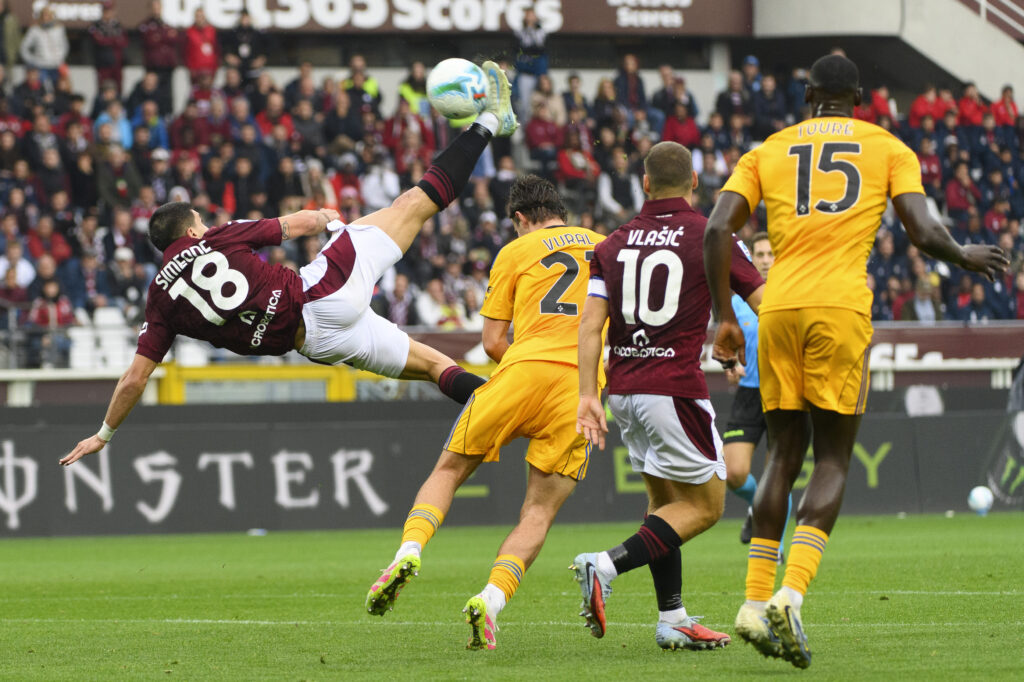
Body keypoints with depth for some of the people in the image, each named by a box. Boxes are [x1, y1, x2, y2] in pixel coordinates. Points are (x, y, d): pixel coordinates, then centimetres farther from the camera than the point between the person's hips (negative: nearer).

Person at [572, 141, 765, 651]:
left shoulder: (614, 244, 8)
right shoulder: (708, 237, -4)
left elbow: (591, 323, 0)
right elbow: (766, 304, -2)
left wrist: (589, 394, -1)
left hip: (624, 389, 6)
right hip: (674, 388, -6)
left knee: (664, 498, 18)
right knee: (705, 505, 1)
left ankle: (672, 620, 14)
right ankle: (607, 566, -17)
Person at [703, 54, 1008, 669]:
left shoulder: (769, 151, 17)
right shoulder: (889, 149, 13)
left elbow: (717, 232, 5)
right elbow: (923, 232, 1)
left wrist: (725, 318, 12)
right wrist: (967, 257, 22)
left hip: (778, 308, 2)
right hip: (841, 306, -2)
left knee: (784, 456, 14)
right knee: (833, 461, 2)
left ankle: (756, 602, 5)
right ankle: (791, 595, -18)